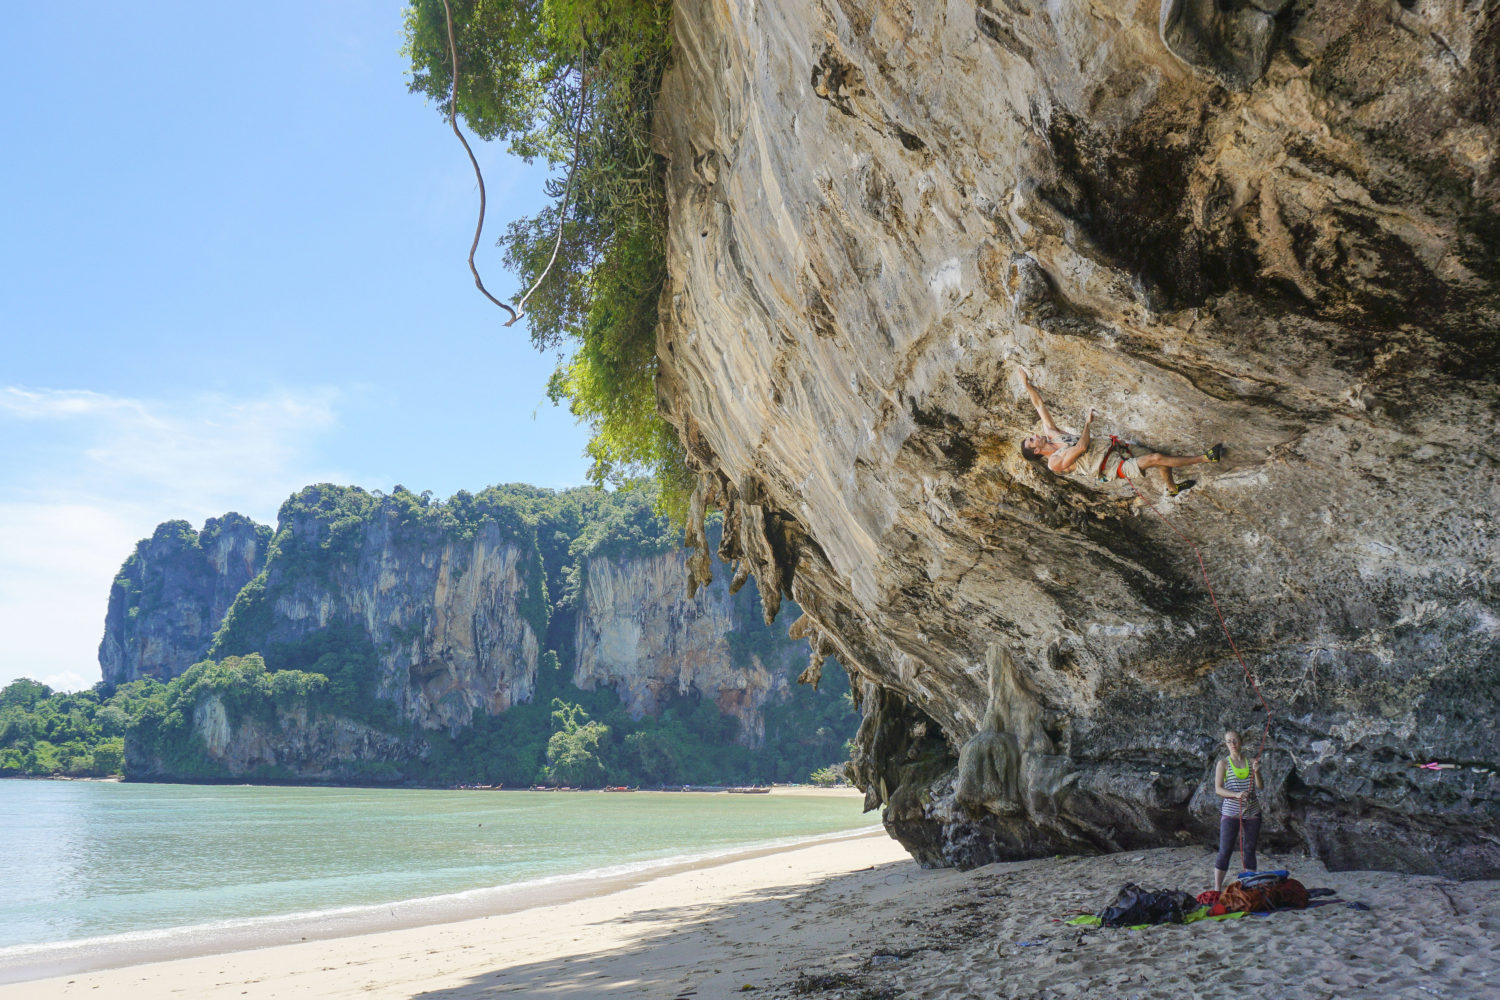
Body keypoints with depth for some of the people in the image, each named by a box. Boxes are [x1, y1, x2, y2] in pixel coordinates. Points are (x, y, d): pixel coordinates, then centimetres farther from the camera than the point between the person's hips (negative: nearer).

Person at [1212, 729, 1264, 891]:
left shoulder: (1251, 762, 10)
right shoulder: (1223, 763, 2)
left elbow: (1260, 787, 4)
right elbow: (1218, 788, -5)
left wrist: (1256, 772, -14)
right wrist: (1236, 794, -21)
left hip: (1252, 813, 3)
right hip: (1231, 812, -3)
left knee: (1250, 850, 7)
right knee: (1225, 851, -5)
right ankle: (1217, 889, -2)